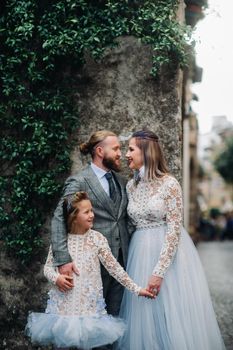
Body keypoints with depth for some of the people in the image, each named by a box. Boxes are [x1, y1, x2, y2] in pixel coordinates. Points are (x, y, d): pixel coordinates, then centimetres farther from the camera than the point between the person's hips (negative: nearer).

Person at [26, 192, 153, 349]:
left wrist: (136, 289, -7)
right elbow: (48, 266, 6)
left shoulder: (97, 238, -6)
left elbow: (114, 267, -4)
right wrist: (56, 278, -15)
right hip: (64, 302, 1)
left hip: (89, 303, 0)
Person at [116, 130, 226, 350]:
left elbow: (174, 230, -15)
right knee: (144, 315, 8)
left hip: (170, 251, -5)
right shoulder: (131, 186, 6)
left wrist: (158, 272, -19)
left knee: (173, 312, 1)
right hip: (141, 253, 5)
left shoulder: (169, 184, -12)